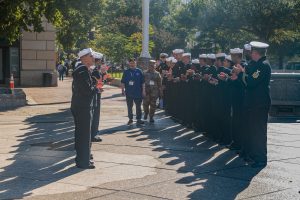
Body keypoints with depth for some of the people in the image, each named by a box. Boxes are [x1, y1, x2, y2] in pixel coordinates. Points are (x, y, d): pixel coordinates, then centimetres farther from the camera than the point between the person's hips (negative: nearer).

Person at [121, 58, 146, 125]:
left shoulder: (139, 71, 2)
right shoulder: (126, 72, 4)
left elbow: (143, 82, 3)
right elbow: (123, 82, 6)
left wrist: (143, 91, 0)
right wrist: (123, 90, 0)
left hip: (138, 92, -1)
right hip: (129, 93, 1)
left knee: (138, 106, 4)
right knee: (129, 106, 8)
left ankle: (139, 119, 10)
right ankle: (130, 119, 18)